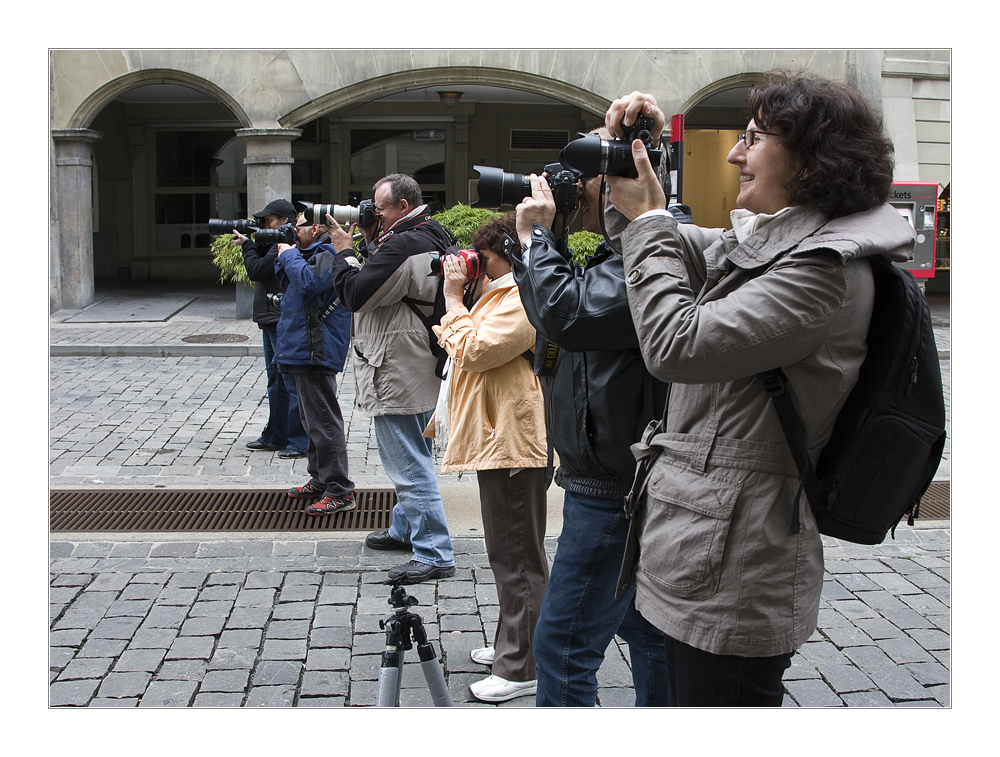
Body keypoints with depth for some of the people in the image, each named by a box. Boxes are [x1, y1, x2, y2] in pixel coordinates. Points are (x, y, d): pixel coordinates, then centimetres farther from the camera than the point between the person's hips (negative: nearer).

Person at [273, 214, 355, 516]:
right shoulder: (312, 255, 19)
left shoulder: (326, 256, -13)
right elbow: (286, 281, 27)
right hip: (303, 351, 11)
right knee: (311, 419, 19)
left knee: (323, 421, -11)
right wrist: (284, 255, 11)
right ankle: (320, 480, 30)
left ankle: (340, 493, -9)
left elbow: (308, 283, -29)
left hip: (316, 352, -11)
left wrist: (289, 255, -14)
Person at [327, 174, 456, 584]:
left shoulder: (403, 246, -22)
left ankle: (435, 554, -3)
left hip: (398, 378, -11)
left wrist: (345, 250, -8)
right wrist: (370, 242, 7)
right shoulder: (431, 237, 11)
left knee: (409, 465, -7)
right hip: (417, 371, 11)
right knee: (410, 457, 24)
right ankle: (405, 529, 40)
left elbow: (355, 293, -22)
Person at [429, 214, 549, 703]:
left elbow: (471, 351, -22)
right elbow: (466, 349, 19)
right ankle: (510, 645, 33)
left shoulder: (521, 303, -18)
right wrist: (455, 297, 11)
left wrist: (453, 299, -12)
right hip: (497, 439, 11)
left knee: (517, 557, -4)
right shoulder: (500, 294, 17)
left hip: (512, 443, -11)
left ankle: (521, 668, 4)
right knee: (507, 553, 20)